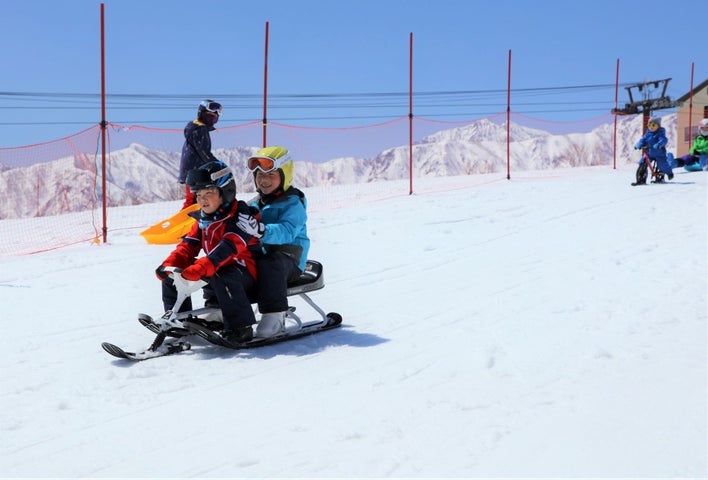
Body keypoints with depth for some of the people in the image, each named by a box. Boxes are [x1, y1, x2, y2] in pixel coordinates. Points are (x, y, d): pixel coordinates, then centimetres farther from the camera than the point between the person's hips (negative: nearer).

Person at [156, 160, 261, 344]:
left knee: (220, 275, -40)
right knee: (171, 273, 4)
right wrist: (170, 264, -14)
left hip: (244, 272, -8)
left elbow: (228, 248, -31)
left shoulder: (240, 216, -16)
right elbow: (189, 244, 6)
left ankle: (240, 327, -31)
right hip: (214, 271, 8)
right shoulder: (203, 220, 11)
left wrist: (200, 268, -42)